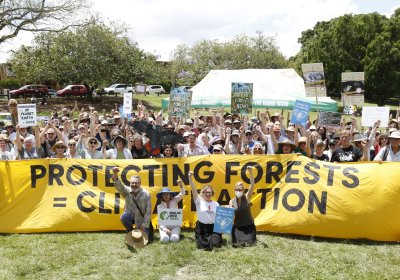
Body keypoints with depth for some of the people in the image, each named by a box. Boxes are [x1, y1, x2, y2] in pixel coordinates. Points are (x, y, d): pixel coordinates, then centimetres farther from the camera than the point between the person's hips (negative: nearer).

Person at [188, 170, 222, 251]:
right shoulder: (199, 201, -1)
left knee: (215, 243, -17)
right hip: (201, 227, -2)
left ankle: (211, 238, 13)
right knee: (203, 244, -18)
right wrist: (190, 178, -27)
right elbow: (194, 190, -14)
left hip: (214, 227, 2)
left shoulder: (216, 204, 9)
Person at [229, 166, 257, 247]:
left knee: (248, 244, -10)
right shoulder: (232, 201, -4)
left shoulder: (247, 197, -10)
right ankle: (238, 236, 21)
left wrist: (251, 172, -39)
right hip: (237, 226, 1)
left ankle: (249, 238, 24)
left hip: (248, 225, -1)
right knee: (236, 244, -12)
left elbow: (252, 186, -25)